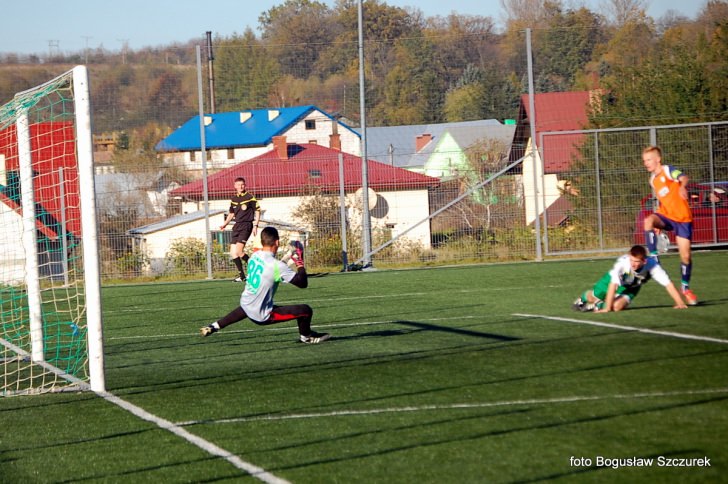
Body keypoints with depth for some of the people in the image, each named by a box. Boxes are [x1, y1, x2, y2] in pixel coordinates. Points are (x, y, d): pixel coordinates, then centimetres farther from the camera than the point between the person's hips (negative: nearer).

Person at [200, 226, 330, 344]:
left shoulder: (254, 256, -2)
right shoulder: (277, 266, -24)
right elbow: (303, 283, -20)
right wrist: (300, 263, -9)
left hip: (245, 304, 7)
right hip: (262, 316, -7)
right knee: (306, 310, -4)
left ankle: (215, 326, 46)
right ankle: (306, 336, 24)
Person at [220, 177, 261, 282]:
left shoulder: (250, 197, -4)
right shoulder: (233, 199, 12)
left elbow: (257, 211, -1)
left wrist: (255, 225, -8)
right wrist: (225, 224, 12)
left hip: (246, 225, -7)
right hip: (237, 226, 7)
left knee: (239, 251, -20)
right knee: (233, 252, 2)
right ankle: (241, 275, 9)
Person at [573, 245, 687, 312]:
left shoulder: (652, 265, -38)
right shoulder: (622, 262, -43)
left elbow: (668, 284, -32)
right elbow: (613, 286, -43)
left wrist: (680, 303, -34)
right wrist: (607, 308, -43)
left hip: (631, 288, 1)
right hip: (613, 280, -1)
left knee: (617, 306, -18)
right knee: (595, 296, 4)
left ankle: (599, 305, 17)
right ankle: (583, 298, 43)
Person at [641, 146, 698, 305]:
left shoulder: (668, 171, -9)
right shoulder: (653, 180, 12)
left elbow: (684, 178, -30)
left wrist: (682, 186, -55)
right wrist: (659, 224, 18)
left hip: (682, 218, -5)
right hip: (666, 216, 5)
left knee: (686, 255, -3)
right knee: (649, 221, -31)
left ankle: (686, 288, 17)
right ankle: (653, 257, -27)